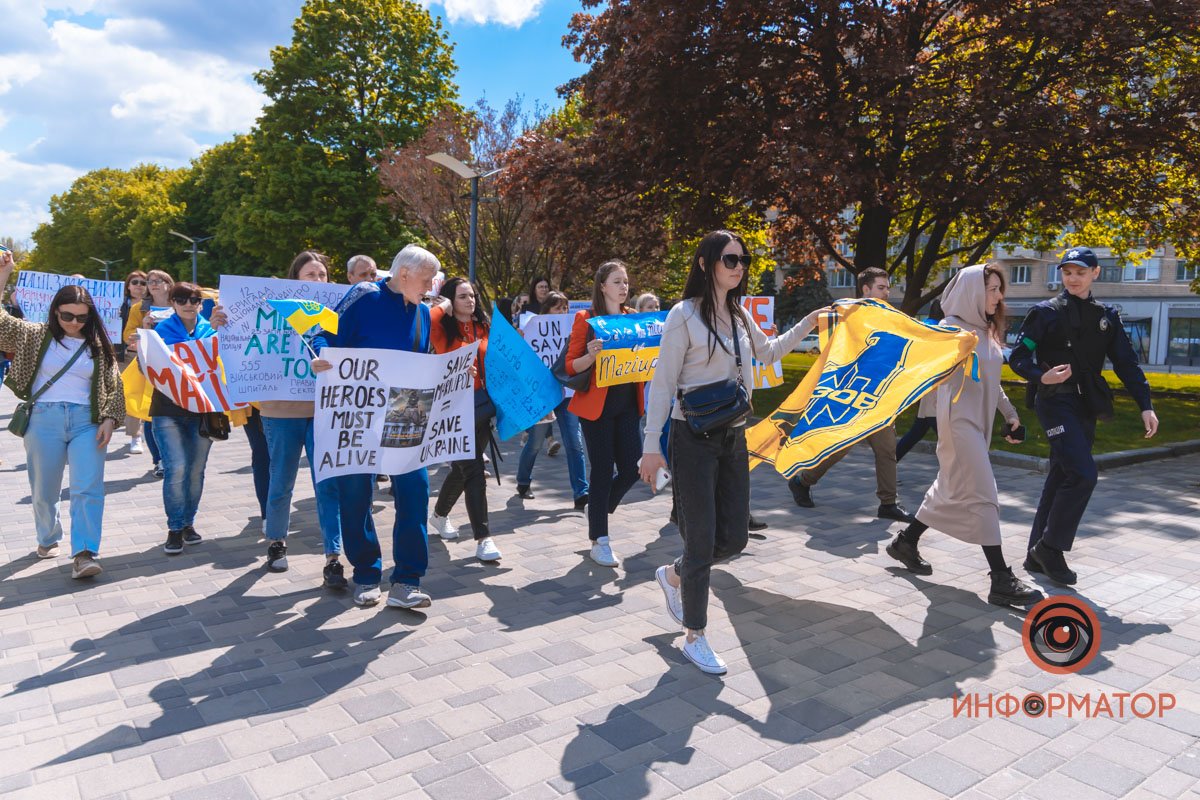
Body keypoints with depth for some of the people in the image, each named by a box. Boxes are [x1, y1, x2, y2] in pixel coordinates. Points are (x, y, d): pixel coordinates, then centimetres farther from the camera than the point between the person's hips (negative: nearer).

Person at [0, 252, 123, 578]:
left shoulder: (99, 344, 7)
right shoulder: (36, 335, 6)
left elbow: (114, 386, 6)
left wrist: (109, 419, -5)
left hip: (86, 421, 0)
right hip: (44, 420, 1)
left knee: (88, 489, -11)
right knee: (44, 490, 12)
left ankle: (84, 554, -14)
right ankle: (48, 539, 35)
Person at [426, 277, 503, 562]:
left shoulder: (484, 327, 10)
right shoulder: (443, 329, -5)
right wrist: (442, 307, -12)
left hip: (482, 403, 6)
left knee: (462, 467, 17)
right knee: (473, 471, -9)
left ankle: (439, 515, 41)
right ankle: (483, 538, -5)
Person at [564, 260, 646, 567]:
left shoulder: (634, 318, 10)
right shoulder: (586, 319, -4)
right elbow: (571, 366, -6)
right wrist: (592, 356, -25)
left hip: (627, 403, 5)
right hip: (597, 405, -5)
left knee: (631, 468, 4)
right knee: (603, 470, -1)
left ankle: (598, 511, 32)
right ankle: (599, 540, 12)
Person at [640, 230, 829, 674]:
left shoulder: (740, 314, 9)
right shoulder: (684, 314, -11)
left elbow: (768, 351, 29)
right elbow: (663, 382, -11)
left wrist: (808, 324, 19)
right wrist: (652, 446, -14)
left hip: (733, 437, 7)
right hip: (694, 438, -7)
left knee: (735, 536, 9)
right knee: (702, 540, -1)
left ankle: (674, 575, 37)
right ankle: (695, 638, 17)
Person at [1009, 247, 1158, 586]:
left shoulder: (1106, 316, 12)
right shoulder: (1046, 312, -3)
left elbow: (1126, 362, 8)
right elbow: (1017, 357, -6)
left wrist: (1145, 405, -1)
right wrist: (1042, 376, -25)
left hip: (1085, 406, 6)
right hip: (1056, 402, -6)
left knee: (1062, 478, 9)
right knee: (1083, 474, -17)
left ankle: (1038, 554, 18)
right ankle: (1050, 547, -4)